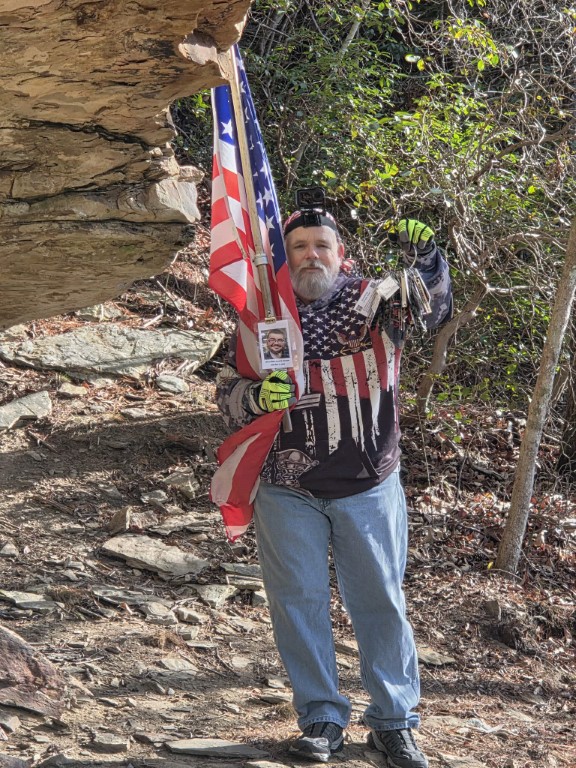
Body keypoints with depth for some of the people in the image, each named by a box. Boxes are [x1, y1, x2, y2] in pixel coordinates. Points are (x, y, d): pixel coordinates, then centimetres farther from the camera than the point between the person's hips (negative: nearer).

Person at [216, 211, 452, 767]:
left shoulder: (376, 301, -2)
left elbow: (432, 309, -18)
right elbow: (227, 392, 4)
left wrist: (425, 260, -38)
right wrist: (257, 396, -19)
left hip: (369, 489, -1)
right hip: (288, 492, 1)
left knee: (381, 601, 6)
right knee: (299, 602, 7)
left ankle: (394, 721, 18)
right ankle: (321, 718, 20)